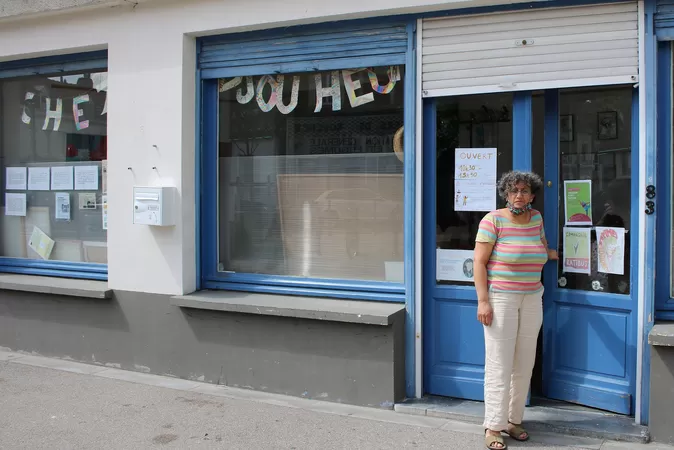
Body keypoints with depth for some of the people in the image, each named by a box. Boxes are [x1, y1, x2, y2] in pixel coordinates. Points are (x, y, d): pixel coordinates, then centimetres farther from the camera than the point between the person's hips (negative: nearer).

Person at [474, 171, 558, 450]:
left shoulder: (536, 218, 9)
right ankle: (493, 427, 1)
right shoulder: (493, 220, -8)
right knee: (499, 365, -5)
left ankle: (514, 420, 19)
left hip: (531, 300, 6)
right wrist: (482, 301, -16)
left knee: (524, 364, 8)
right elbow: (479, 262, -10)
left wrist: (553, 254, 17)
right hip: (500, 299, -5)